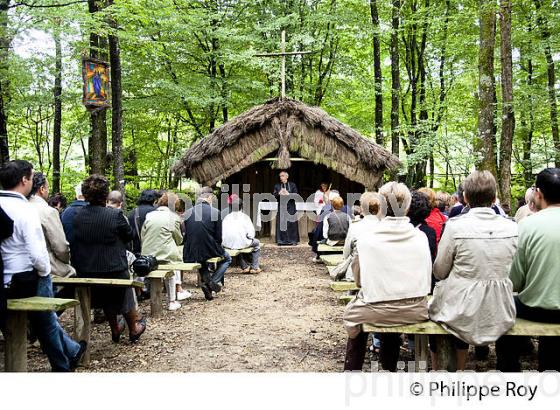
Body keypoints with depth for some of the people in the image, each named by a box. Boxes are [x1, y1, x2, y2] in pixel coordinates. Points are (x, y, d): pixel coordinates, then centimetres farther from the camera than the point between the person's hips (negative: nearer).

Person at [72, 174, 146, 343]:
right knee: (125, 296, 21)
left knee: (107, 299, 27)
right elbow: (129, 235, -6)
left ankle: (115, 330, 43)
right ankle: (134, 329, 38)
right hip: (114, 269, -4)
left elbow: (75, 242, 2)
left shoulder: (78, 216, -10)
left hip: (85, 271, 4)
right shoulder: (115, 215, -22)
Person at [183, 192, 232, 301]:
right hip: (209, 251, -3)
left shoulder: (187, 213, 3)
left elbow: (184, 237, 7)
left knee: (202, 261, 38)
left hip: (189, 256, 3)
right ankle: (213, 281, 7)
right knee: (227, 258, 27)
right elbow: (218, 237, -3)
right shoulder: (215, 212, -4)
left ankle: (206, 279, 16)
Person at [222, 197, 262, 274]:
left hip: (227, 244, 4)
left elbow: (222, 233, 5)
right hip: (242, 243, -4)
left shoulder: (227, 217, 7)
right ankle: (254, 267, 26)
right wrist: (248, 237, 15)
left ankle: (244, 267, 39)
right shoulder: (245, 217, -2)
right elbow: (251, 234, -6)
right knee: (256, 243, 26)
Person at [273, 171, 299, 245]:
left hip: (291, 207, -1)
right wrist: (279, 193, -16)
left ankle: (293, 240, 3)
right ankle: (281, 240, 2)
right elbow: (274, 196, 4)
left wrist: (288, 194, -17)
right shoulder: (277, 186, 11)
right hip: (281, 207, 1)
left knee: (292, 223, -2)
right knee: (281, 224, -3)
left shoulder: (292, 185, 7)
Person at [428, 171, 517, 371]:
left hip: (462, 315, -4)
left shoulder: (455, 226, -16)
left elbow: (439, 272, -6)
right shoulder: (512, 228, -5)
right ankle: (460, 369, 44)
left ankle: (436, 368, 41)